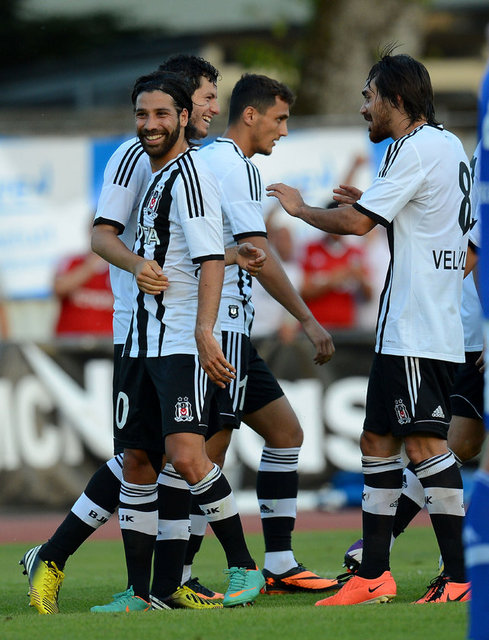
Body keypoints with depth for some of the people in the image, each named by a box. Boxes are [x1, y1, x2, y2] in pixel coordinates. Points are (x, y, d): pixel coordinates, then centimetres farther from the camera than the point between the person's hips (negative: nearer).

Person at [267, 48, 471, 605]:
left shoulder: (419, 146, -12)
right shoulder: (449, 146, 17)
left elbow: (357, 223, -15)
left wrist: (302, 209, 2)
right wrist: (370, 204, 20)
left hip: (417, 330, -10)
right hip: (402, 329, 10)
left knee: (425, 444, -11)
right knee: (377, 442, 12)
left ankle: (461, 579, -13)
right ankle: (374, 575, 15)